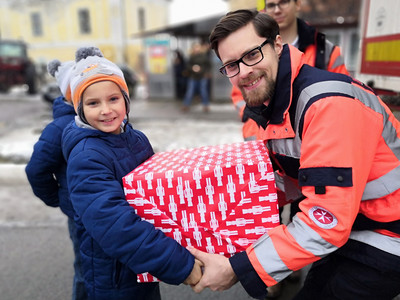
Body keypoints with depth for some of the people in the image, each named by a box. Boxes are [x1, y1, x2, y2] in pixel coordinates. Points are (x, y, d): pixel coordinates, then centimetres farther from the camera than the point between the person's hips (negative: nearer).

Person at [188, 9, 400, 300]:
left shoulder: (329, 102, -29)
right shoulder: (269, 104, -1)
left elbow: (325, 221, -31)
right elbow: (291, 181, 8)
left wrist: (237, 269, -26)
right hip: (345, 231, 7)